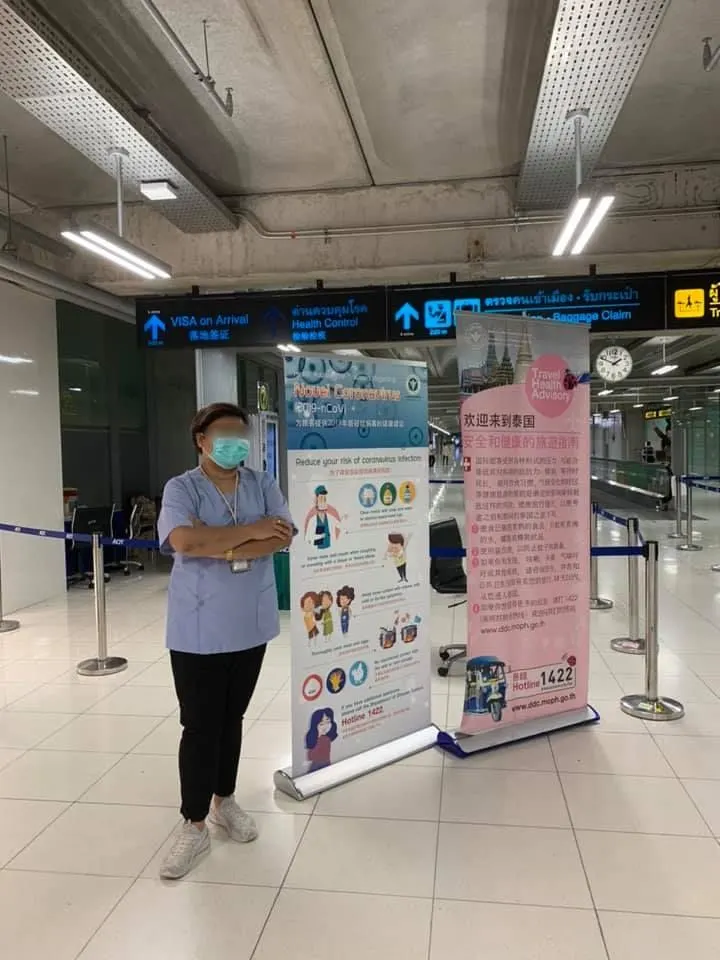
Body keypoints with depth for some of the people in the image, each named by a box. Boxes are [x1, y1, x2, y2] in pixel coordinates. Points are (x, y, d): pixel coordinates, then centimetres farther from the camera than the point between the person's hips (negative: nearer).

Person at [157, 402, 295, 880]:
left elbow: (283, 537, -12)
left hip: (251, 625, 4)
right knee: (200, 726, 3)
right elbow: (183, 540, -26)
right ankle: (195, 826, 19)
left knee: (232, 718, 18)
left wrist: (222, 547, -20)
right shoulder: (182, 488, -8)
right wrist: (251, 531, -20)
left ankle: (224, 801, 37)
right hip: (198, 630, -3)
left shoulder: (263, 484, 2)